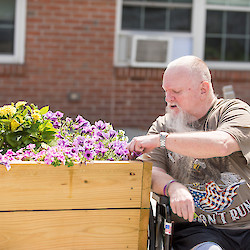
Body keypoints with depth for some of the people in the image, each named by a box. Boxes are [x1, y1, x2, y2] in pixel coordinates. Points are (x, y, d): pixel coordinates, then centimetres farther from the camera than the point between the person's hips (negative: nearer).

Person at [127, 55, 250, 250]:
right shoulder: (162, 125, 14)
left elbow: (221, 144, -18)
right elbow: (150, 171, 1)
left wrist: (160, 139, -15)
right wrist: (172, 186, -21)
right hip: (195, 228, 1)